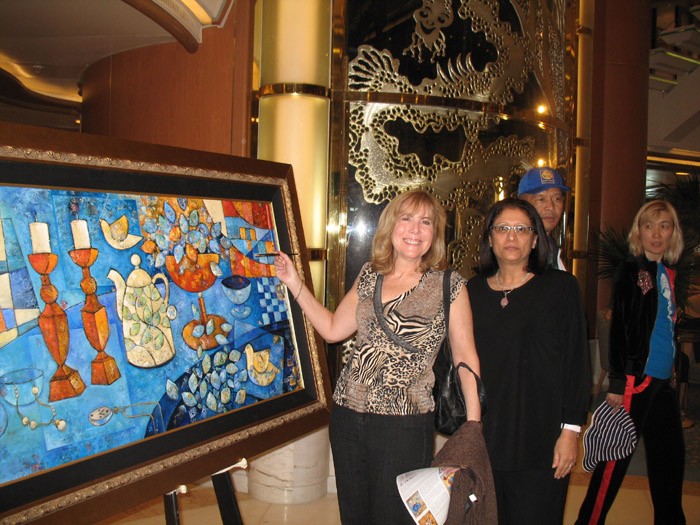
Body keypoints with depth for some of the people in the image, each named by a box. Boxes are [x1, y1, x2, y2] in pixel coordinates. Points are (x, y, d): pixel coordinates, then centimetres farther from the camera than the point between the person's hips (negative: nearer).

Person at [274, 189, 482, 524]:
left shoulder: (449, 286, -4)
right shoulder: (370, 276, 8)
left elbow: (465, 357, -2)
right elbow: (332, 329, 13)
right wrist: (294, 282, 10)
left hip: (405, 425, -4)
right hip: (347, 417, 5)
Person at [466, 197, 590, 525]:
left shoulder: (560, 287, 0)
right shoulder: (473, 291, 8)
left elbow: (577, 362, -2)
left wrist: (571, 429, -8)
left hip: (540, 443, -3)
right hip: (482, 439, 3)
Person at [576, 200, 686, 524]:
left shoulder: (669, 274, 13)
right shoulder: (630, 270, -8)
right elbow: (618, 328, -12)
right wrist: (616, 382, -15)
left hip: (663, 380, 7)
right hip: (636, 378, -7)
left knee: (670, 454, 14)